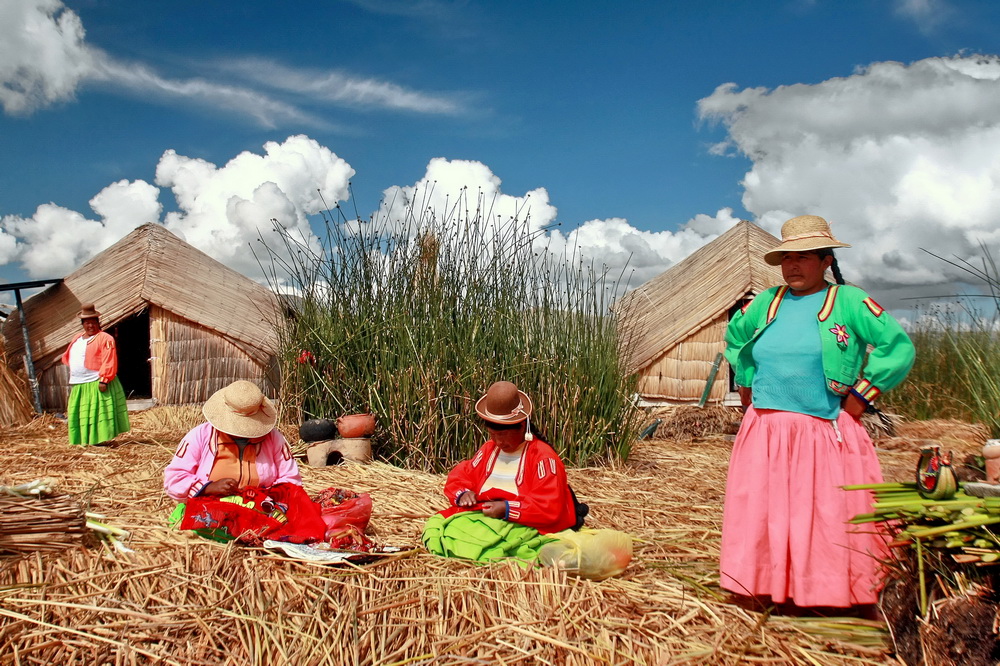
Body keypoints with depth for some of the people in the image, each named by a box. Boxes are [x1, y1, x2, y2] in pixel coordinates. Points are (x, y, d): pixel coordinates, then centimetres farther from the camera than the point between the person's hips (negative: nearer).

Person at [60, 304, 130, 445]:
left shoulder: (104, 338, -8)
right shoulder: (77, 338, 18)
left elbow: (109, 362, -16)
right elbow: (68, 357, 27)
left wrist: (104, 380, -23)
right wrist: (73, 378, 15)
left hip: (96, 384, -8)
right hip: (78, 385, 8)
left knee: (97, 412, -9)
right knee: (78, 414, 11)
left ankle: (99, 439, -5)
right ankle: (83, 440, 19)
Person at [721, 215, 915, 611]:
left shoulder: (849, 302, -3)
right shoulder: (767, 303, 11)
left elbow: (898, 348, -6)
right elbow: (734, 338, 28)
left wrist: (860, 396, -9)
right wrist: (747, 386, 19)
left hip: (826, 433, -4)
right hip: (765, 430, 5)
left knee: (830, 515, 1)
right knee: (762, 513, 7)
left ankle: (833, 592, 11)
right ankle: (769, 586, 20)